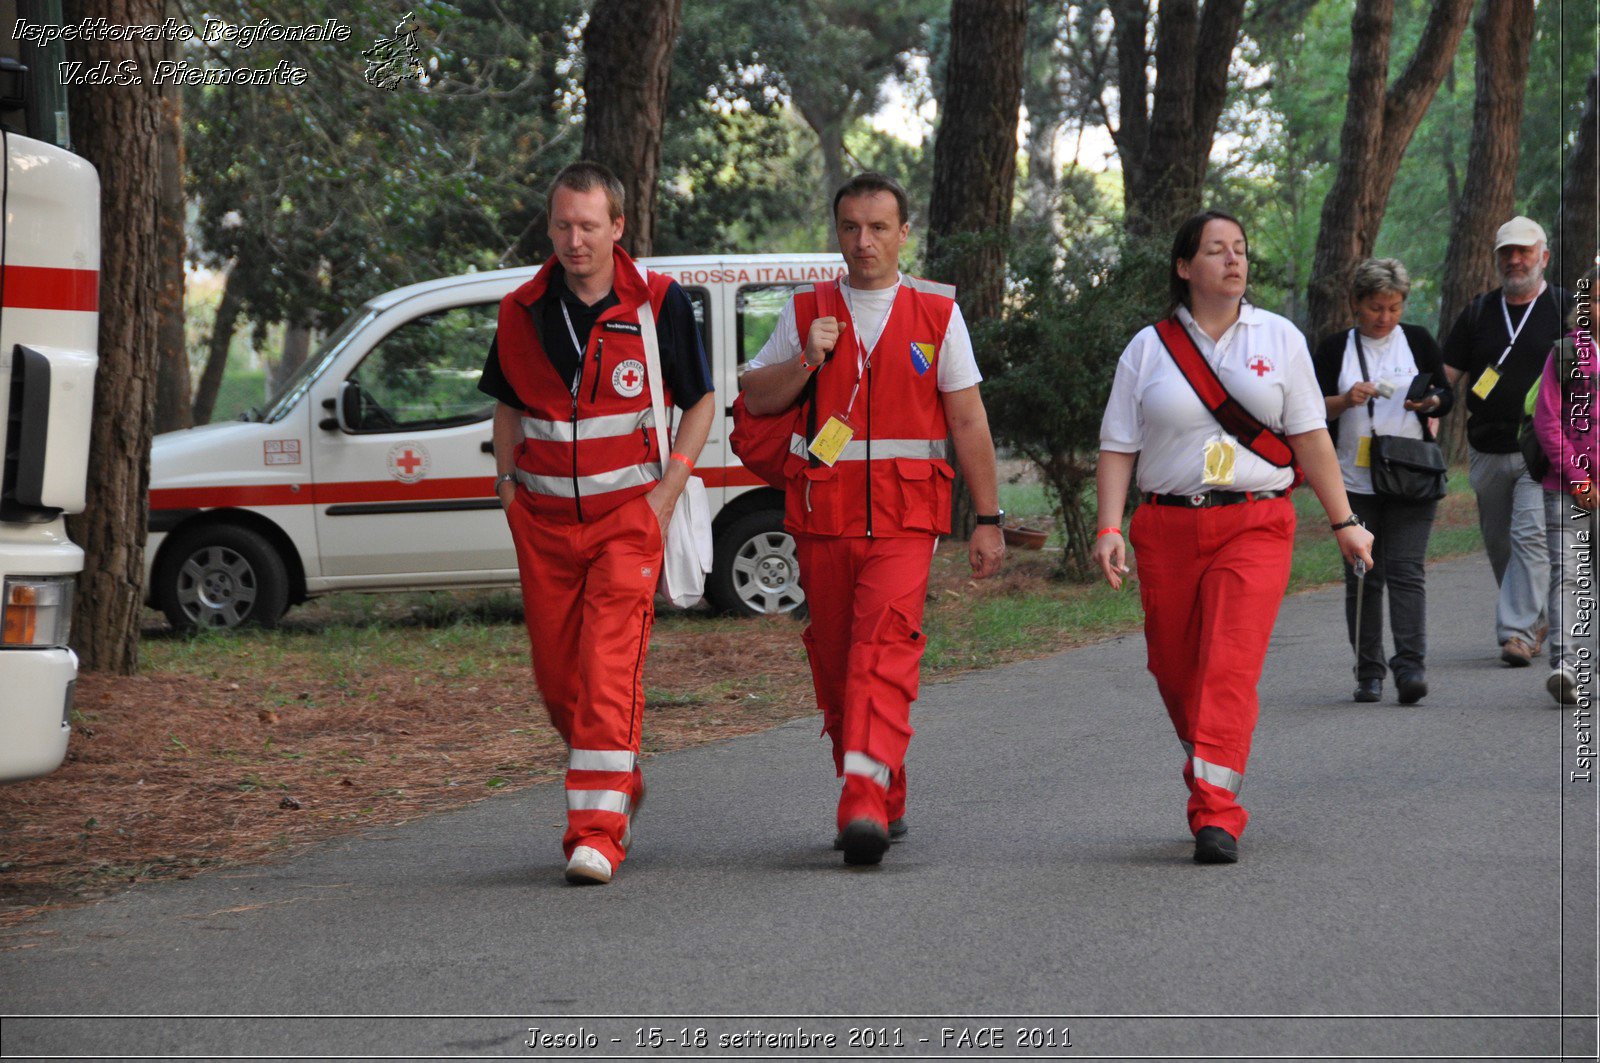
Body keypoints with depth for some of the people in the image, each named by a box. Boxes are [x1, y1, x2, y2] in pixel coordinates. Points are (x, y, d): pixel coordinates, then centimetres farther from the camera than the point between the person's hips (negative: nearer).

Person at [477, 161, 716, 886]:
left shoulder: (659, 303, -5)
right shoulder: (522, 310, 4)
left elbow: (700, 400, 4)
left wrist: (668, 488, -5)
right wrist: (508, 485, 6)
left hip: (628, 511, -4)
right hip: (544, 519, 4)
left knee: (609, 669, -15)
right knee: (557, 678, 7)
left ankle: (597, 830, -16)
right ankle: (622, 785, 32)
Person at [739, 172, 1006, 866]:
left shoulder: (936, 314, 7)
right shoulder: (806, 313, 12)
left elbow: (968, 420, 7)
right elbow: (755, 400, 12)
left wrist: (988, 518, 4)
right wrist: (806, 359, -7)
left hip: (904, 516, -3)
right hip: (822, 514, 3)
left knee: (884, 651, -19)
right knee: (834, 661, 5)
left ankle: (864, 802, -27)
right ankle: (886, 802, 20)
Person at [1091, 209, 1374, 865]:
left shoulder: (1279, 339, 9)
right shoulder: (1149, 349, 7)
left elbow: (1310, 437, 8)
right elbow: (1118, 447, 5)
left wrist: (1344, 522, 3)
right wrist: (1109, 528, -7)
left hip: (1255, 525, -2)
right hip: (1167, 528, 2)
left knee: (1230, 669, -15)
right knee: (1174, 670, 7)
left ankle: (1216, 816, -18)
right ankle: (1205, 773, 32)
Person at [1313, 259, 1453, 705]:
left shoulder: (1418, 341, 9)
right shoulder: (1334, 350, 7)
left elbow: (1447, 396, 12)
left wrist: (1429, 402, -10)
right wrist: (1347, 400, -17)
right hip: (1355, 483, 1)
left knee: (1406, 571, -11)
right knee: (1362, 578, 2)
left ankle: (1411, 667, -17)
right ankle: (1368, 673, 8)